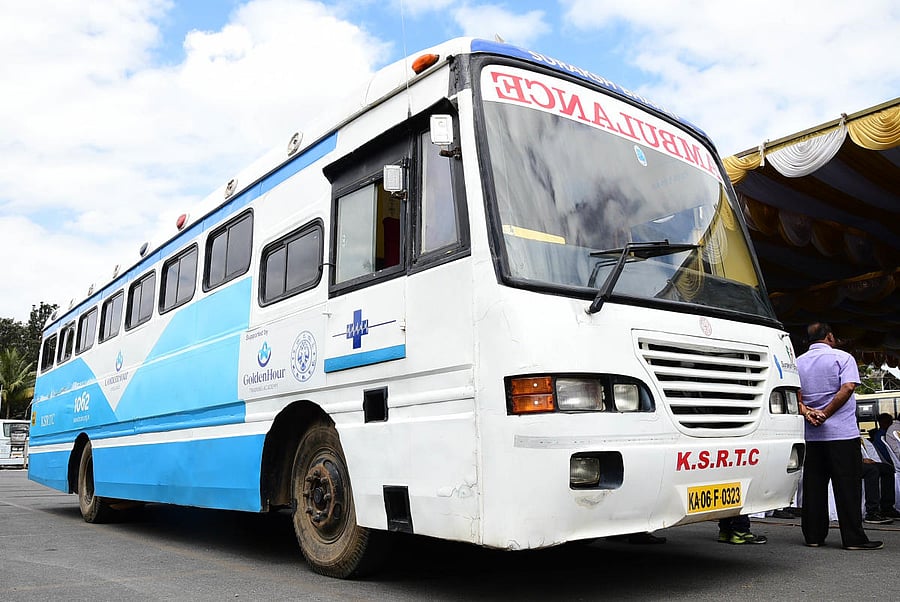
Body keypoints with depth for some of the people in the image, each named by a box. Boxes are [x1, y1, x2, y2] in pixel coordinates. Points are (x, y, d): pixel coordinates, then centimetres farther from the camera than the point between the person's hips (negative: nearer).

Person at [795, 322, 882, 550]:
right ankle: (853, 538, 3)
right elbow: (847, 388, -15)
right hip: (842, 433, -5)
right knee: (847, 486, 0)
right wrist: (825, 415, -13)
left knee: (813, 486, 7)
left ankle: (813, 535, 11)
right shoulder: (842, 358, -2)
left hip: (811, 435, 5)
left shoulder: (798, 363, 12)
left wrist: (806, 413, -11)